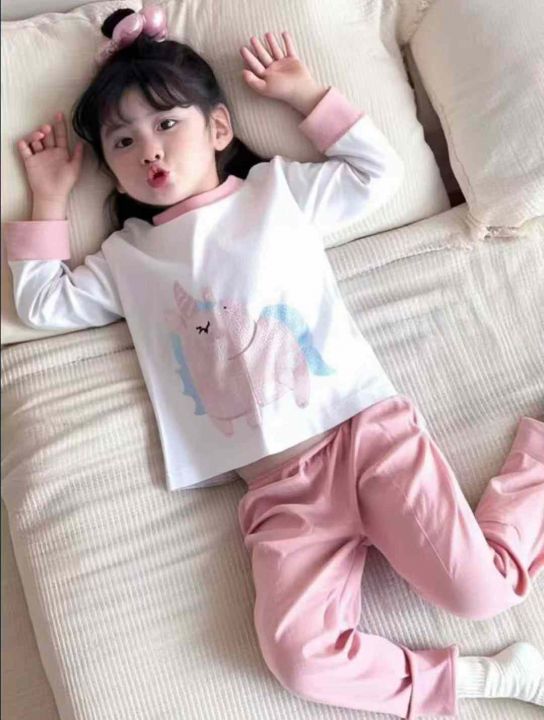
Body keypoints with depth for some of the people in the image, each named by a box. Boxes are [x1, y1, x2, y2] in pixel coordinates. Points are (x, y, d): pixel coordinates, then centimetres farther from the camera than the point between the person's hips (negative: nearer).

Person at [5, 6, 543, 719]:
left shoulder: (280, 188, 13)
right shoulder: (128, 259, 17)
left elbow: (379, 172, 15)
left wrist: (307, 91, 16)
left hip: (369, 429, -1)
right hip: (280, 493, 2)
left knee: (479, 589, -10)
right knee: (301, 656, -18)